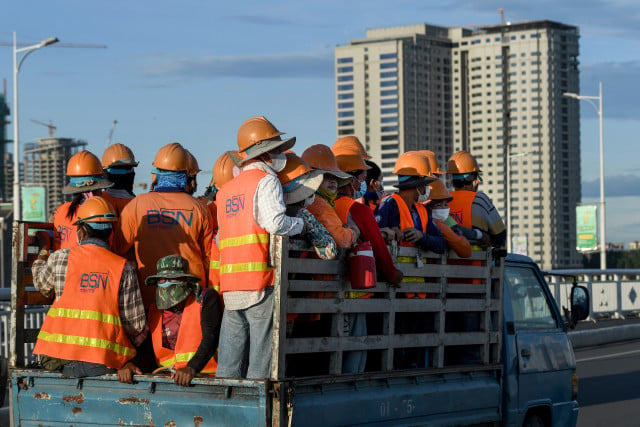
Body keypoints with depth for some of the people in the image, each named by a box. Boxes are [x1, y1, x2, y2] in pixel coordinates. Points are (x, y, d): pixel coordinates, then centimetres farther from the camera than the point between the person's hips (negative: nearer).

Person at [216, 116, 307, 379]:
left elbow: (219, 238, 17)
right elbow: (275, 222, -18)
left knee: (228, 362, 8)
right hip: (260, 282, -7)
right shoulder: (266, 181, -3)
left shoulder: (225, 190, 19)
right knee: (261, 358, -4)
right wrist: (300, 224, -2)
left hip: (230, 286, 7)